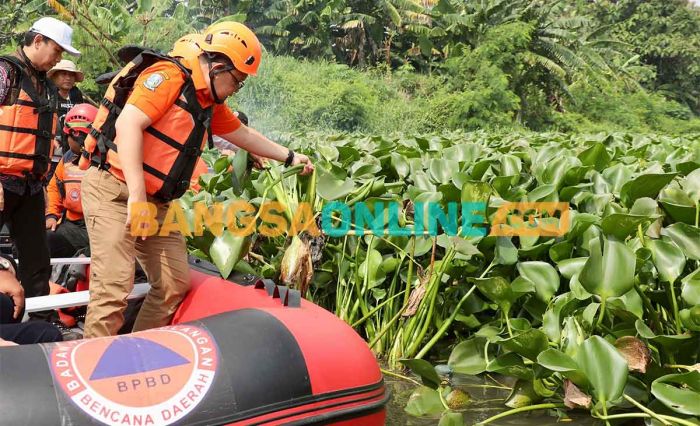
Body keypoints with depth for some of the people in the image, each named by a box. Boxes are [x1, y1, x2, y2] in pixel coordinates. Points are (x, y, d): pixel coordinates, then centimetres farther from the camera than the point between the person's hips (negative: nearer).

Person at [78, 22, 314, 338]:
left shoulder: (210, 104, 15)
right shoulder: (169, 76, -13)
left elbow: (243, 135, 31)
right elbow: (128, 124, -24)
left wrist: (289, 157, 37)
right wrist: (137, 194, -29)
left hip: (156, 203, 9)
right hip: (115, 191, -9)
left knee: (176, 285, 6)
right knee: (114, 286, -15)